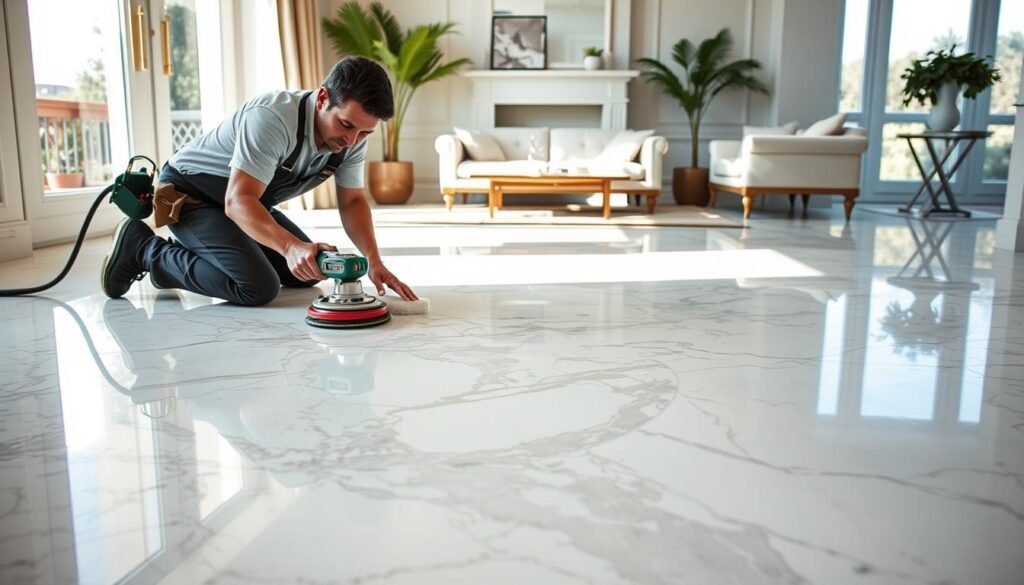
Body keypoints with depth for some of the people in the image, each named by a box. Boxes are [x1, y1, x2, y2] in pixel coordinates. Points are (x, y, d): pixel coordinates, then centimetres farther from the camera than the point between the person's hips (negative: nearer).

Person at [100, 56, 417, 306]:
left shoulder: (353, 136, -12)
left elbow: (352, 201, -5)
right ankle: (145, 249, -4)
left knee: (309, 271, 6)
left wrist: (373, 260, -21)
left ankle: (188, 259, 19)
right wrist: (290, 246, -53)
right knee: (258, 287, -24)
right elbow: (238, 201, -37)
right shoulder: (273, 118, -34)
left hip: (248, 200, 8)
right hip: (188, 193, -8)